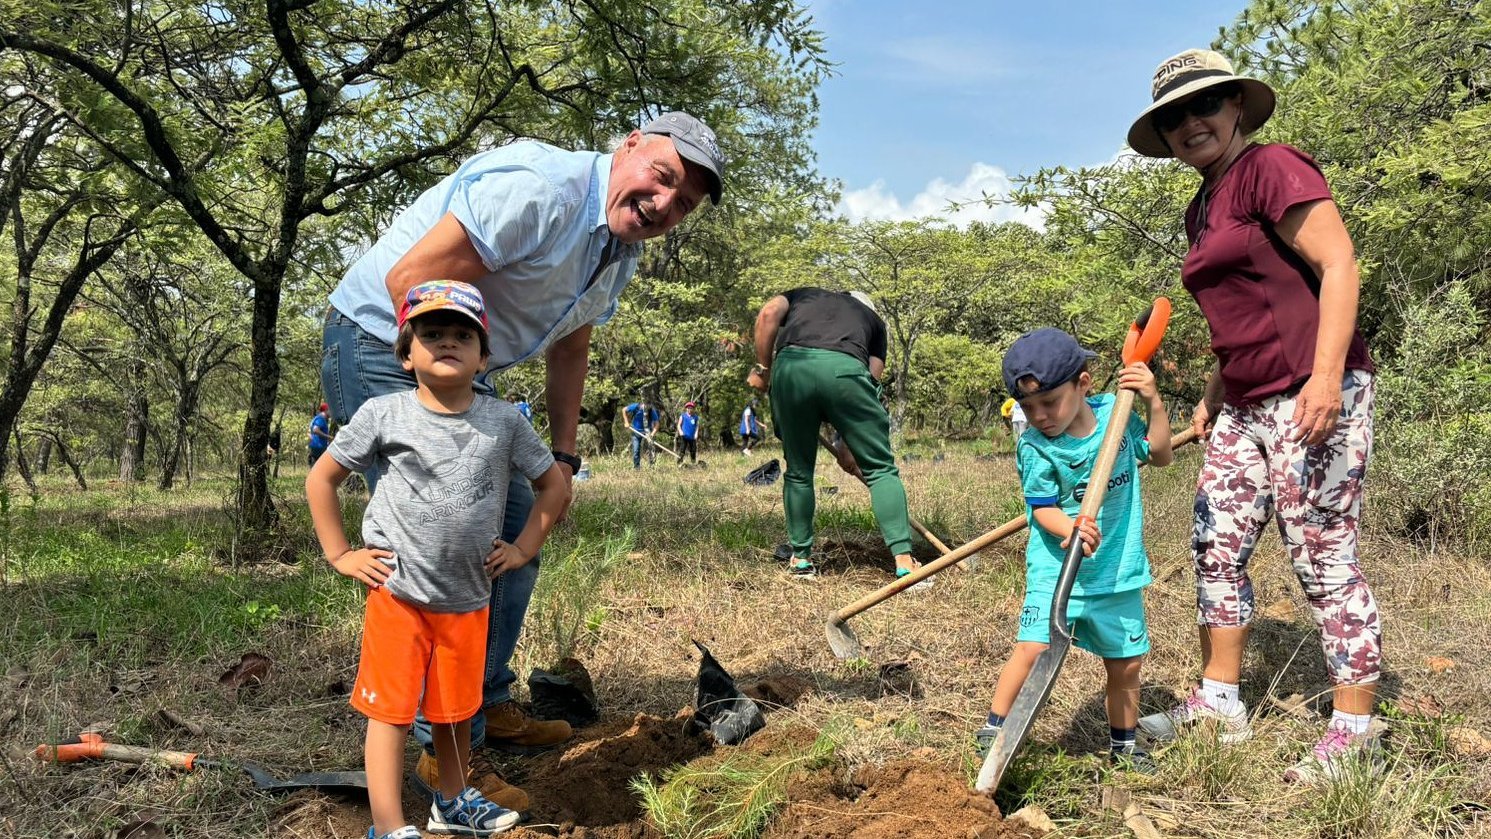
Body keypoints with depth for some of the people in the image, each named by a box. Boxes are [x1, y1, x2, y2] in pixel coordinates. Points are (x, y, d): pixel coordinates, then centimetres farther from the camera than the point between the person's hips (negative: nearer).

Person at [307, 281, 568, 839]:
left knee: (455, 708, 17)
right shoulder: (383, 415, -7)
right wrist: (340, 555, -1)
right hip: (397, 592, -2)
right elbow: (321, 479, 2)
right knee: (390, 709, 2)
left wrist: (524, 548, 4)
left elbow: (553, 483, 10)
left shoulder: (503, 421, -2)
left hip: (467, 598, 3)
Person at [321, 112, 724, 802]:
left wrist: (563, 456, 11)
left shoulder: (622, 249, 6)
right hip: (382, 346, -10)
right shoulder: (540, 189, -25)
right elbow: (411, 281, -29)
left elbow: (570, 351, 16)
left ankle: (490, 706, 29)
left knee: (517, 526, 14)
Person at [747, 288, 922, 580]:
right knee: (881, 468, 8)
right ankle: (904, 560, 1)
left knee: (798, 470, 18)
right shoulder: (873, 319, 36)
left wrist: (762, 369, 21)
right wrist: (849, 445, 25)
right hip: (846, 369, -1)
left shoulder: (803, 294, 38)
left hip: (790, 365, 1)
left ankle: (801, 558, 24)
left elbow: (768, 314, 14)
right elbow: (871, 381, 24)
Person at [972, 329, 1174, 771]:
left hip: (1119, 567, 4)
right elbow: (1043, 508, -12)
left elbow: (1160, 455, 8)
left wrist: (1153, 402, -5)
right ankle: (993, 732, 1)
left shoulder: (1114, 412, -1)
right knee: (1033, 648, -17)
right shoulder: (1034, 447, -12)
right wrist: (1070, 529, -33)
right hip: (1056, 568, -3)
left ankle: (1124, 745, 33)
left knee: (1126, 662, 11)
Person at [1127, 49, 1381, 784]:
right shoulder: (1201, 209, 17)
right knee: (1216, 548, 10)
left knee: (1324, 560, -3)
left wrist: (1326, 376, -25)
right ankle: (1219, 703, 23)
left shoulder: (1273, 169, -8)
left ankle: (1353, 734, 10)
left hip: (1313, 397, -9)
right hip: (1245, 408, 9)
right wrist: (1213, 395, 19)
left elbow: (1339, 265, -17)